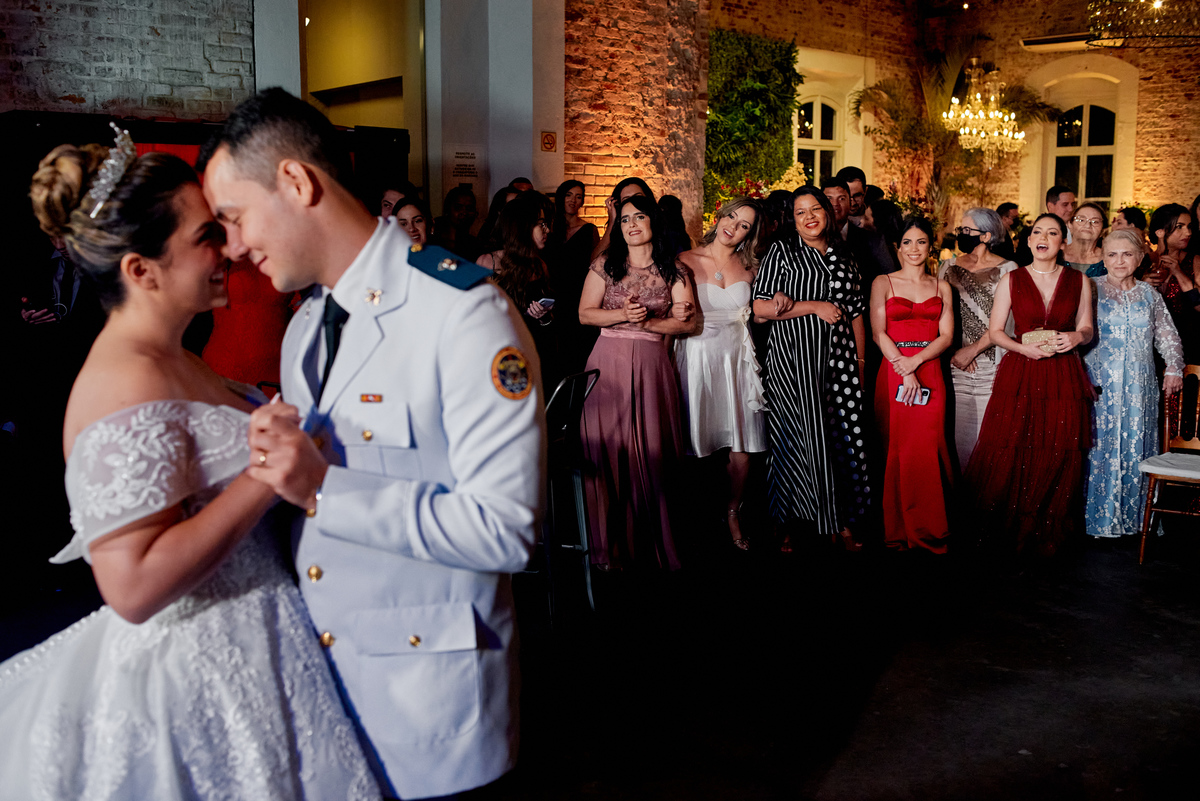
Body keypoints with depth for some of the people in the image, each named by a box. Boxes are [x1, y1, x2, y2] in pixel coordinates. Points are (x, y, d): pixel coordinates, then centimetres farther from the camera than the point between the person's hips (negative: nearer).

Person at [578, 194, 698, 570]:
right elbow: (585, 313, 5)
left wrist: (646, 322, -9)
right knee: (608, 450, -2)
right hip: (608, 365, 1)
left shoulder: (672, 270, 7)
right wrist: (622, 315, -10)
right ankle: (611, 546, 8)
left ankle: (652, 544, 10)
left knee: (650, 453, -2)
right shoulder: (605, 265, 9)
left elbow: (689, 323, 2)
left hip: (651, 368, 0)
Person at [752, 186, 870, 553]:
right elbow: (761, 306, -6)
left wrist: (861, 361, 12)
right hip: (793, 360, -4)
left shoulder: (844, 257, 17)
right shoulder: (782, 251, 4)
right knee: (800, 439, -5)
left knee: (846, 438, -2)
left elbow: (856, 313, 19)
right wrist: (815, 306, -9)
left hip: (837, 357, 4)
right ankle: (790, 525, 5)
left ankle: (840, 522, 7)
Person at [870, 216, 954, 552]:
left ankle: (928, 530, 5)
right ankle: (898, 529, 7)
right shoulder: (883, 283, 7)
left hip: (930, 373, 2)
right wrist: (905, 373, -12)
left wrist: (914, 361, -12)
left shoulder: (941, 287, 14)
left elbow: (946, 336, 5)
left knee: (926, 452, -4)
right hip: (894, 371, -1)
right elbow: (879, 333, -3)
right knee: (896, 451, -2)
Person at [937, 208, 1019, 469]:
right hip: (955, 363, 3)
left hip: (993, 365, -3)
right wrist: (953, 351, -6)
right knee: (957, 429, 1)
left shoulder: (1006, 269, 0)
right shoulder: (948, 267, 11)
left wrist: (972, 350, -10)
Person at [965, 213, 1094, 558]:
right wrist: (1024, 348, -13)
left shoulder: (1080, 282, 8)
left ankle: (1047, 535, 15)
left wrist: (1076, 337, -10)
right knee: (1011, 457, -5)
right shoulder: (1011, 280, 4)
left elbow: (1087, 328, 13)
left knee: (1058, 458, 0)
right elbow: (995, 330, 4)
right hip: (1018, 377, -1)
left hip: (1063, 378, 1)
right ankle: (1008, 532, 12)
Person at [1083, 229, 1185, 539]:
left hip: (1139, 386, 3)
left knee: (1136, 445, 5)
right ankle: (1098, 516, 7)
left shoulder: (1149, 295, 11)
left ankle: (1134, 516, 15)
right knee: (1101, 445, -3)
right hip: (1100, 384, -3)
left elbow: (1168, 336, 18)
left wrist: (1174, 368, 6)